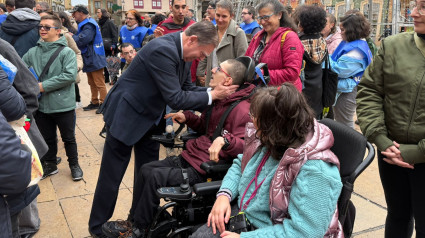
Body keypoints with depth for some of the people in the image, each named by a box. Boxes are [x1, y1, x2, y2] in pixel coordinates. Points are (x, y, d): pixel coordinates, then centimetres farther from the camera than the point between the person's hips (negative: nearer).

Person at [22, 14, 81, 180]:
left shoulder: (67, 52, -10)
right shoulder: (33, 53, 2)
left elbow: (70, 75, -20)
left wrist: (44, 85, -19)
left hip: (63, 105, -4)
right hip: (41, 105, 4)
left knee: (69, 139, 12)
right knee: (47, 138, 19)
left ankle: (74, 165, 31)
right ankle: (50, 165, 38)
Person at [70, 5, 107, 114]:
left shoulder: (89, 25, -17)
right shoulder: (84, 24, 16)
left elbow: (82, 40, -27)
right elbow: (80, 37, 16)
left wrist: (71, 36, -11)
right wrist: (73, 35, -2)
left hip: (94, 60, -11)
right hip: (89, 59, 11)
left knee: (99, 83, -6)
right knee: (92, 83, 17)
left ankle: (103, 104, -1)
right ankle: (94, 102, 27)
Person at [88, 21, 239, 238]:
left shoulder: (181, 51, -2)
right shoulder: (162, 49, -29)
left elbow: (186, 88, 5)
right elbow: (175, 98, -29)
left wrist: (214, 92, -9)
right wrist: (212, 95, -21)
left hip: (149, 118, 9)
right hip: (126, 116, -9)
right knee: (112, 175, 6)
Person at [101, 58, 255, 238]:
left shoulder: (241, 109, -17)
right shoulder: (218, 99, 12)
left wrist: (225, 139, -42)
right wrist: (186, 117, 10)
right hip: (189, 156, 9)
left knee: (155, 176, -17)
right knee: (146, 169, 1)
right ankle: (133, 220, 15)